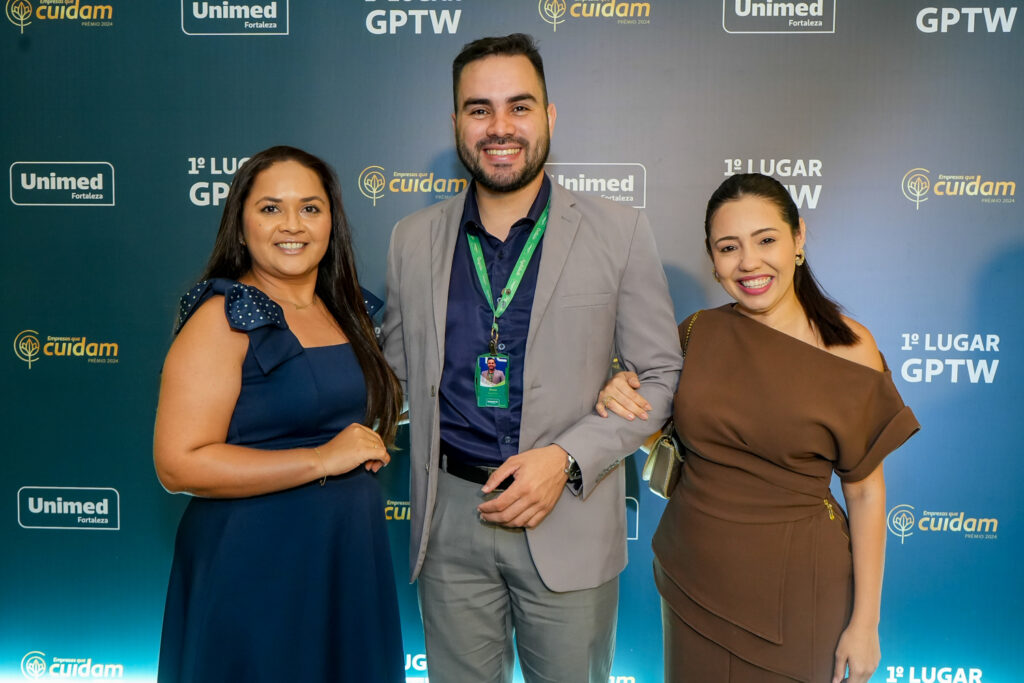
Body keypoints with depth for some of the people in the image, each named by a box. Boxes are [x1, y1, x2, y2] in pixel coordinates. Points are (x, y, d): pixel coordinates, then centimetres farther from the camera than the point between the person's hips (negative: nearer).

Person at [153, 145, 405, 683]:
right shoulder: (223, 319, -14)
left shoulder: (341, 313, 7)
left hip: (352, 557, 7)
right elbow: (179, 465, -21)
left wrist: (368, 445, 3)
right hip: (255, 563, -7)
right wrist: (323, 460, -20)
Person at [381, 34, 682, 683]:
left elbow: (661, 374, -3)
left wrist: (567, 459, -14)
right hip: (449, 516, 2)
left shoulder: (619, 232, -5)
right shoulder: (413, 239, 3)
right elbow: (398, 370, 12)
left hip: (570, 521, -1)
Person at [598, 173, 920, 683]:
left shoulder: (848, 348, -12)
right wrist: (619, 398, -12)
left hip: (795, 582, -3)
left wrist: (865, 622, -6)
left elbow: (865, 492, -7)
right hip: (692, 575, 3)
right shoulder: (698, 332, -4)